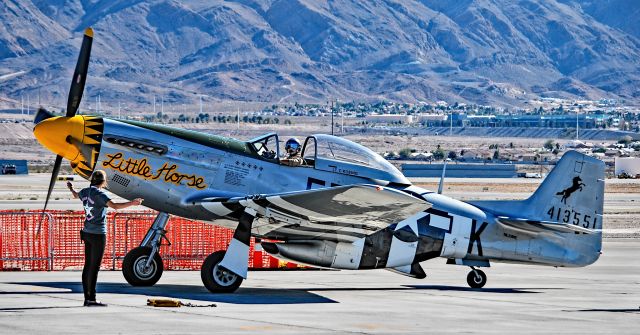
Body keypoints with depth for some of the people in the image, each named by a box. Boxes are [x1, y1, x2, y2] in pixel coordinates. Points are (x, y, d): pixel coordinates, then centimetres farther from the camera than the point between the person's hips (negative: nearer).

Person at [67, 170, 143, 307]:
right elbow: (114, 205, -29)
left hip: (87, 233, 8)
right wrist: (132, 203, -30)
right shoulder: (99, 194, -15)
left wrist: (70, 188, 55)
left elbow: (76, 195, 33)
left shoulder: (85, 192, 9)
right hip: (98, 234, -8)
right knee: (95, 266, -7)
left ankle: (87, 298, 12)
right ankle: (92, 299, -9)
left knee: (88, 265, 10)